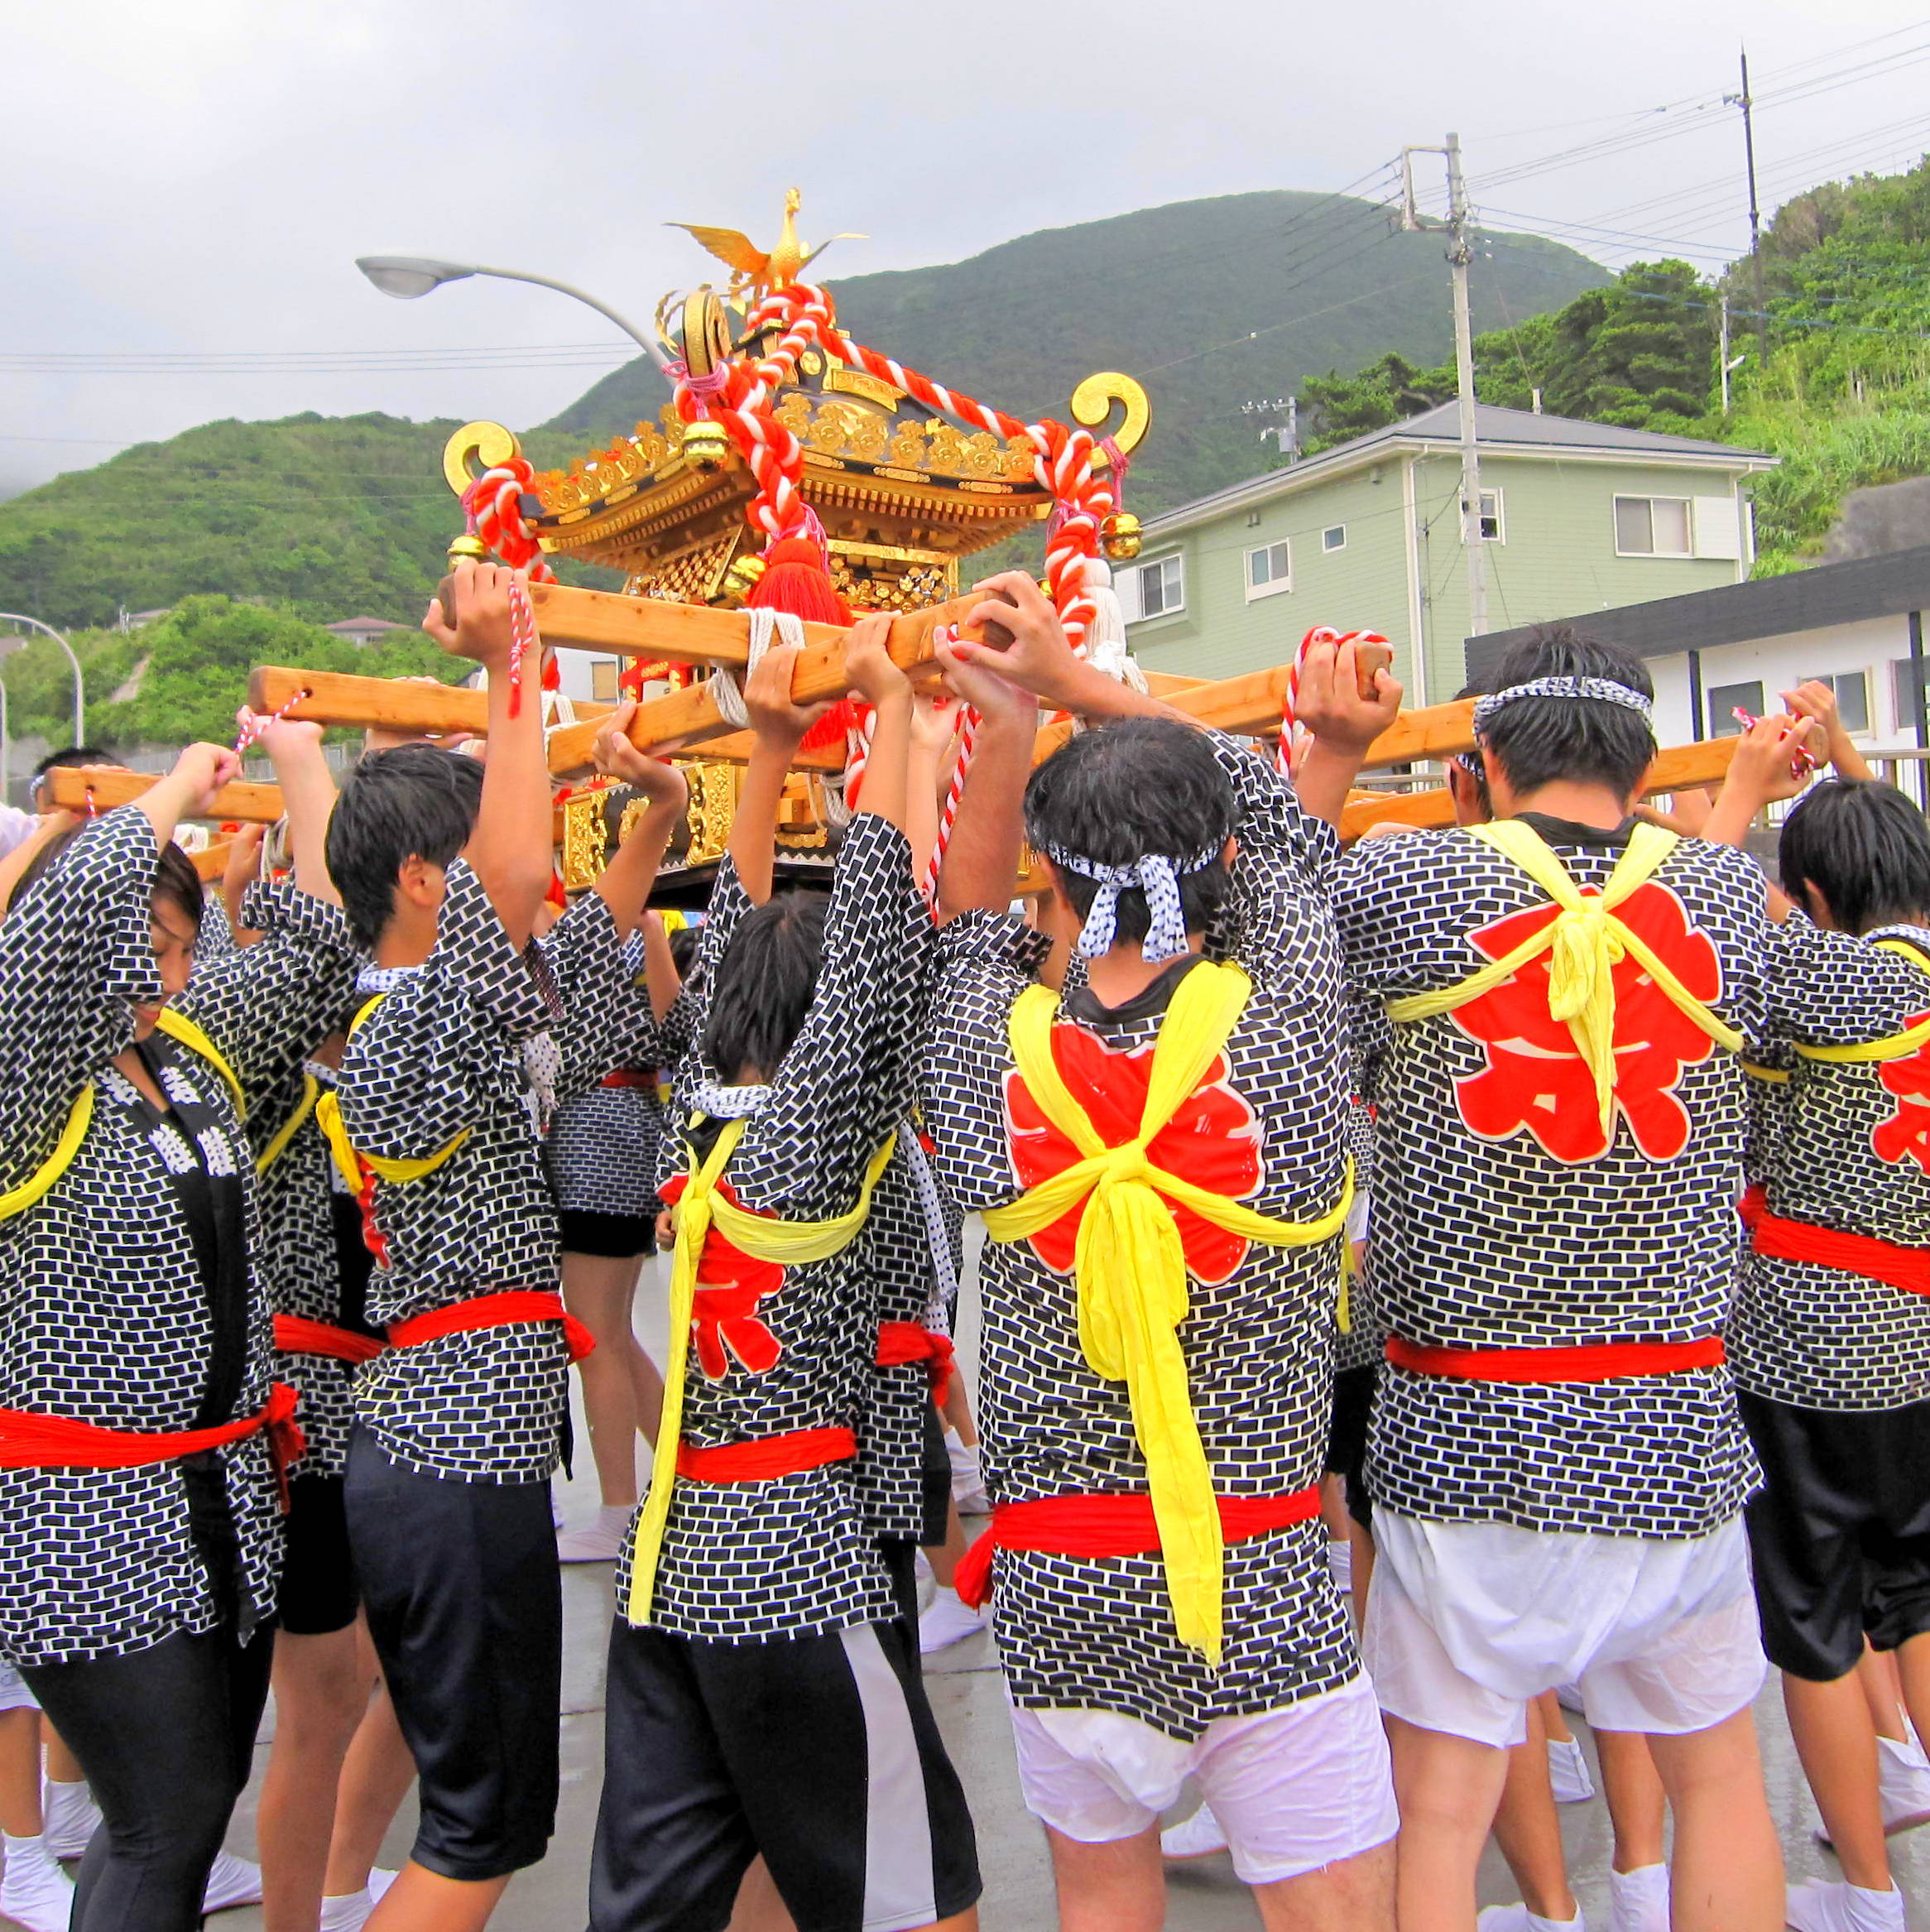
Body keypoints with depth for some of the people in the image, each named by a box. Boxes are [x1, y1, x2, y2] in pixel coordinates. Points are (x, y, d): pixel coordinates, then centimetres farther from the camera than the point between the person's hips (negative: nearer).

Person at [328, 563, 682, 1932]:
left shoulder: (423, 1014, 12)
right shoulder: (408, 1030, -17)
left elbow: (585, 946, 23)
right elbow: (512, 877, -35)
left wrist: (662, 812, 14)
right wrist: (509, 671, -28)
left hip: (421, 1448, 10)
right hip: (465, 1468, -10)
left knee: (468, 1790, 20)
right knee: (489, 1821, 2)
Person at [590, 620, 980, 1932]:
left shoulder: (695, 1117, 4)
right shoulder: (812, 1129, -13)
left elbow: (733, 941, 12)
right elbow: (880, 922, -14)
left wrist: (771, 745, 14)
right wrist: (893, 706, -7)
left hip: (671, 1554, 7)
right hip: (797, 1555, -7)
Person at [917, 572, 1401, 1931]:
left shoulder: (987, 1058, -11)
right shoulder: (1282, 1032, -14)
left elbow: (967, 913, 13)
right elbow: (1279, 824, 4)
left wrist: (1013, 723, 9)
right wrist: (1078, 684, 6)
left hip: (1057, 1585, 2)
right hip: (1261, 1582, -2)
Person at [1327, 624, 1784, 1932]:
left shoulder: (1401, 881, -10)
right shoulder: (1726, 894, -1)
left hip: (1466, 1444, -3)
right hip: (1672, 1443, 3)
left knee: (1437, 1810, 9)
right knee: (1720, 1775, 23)